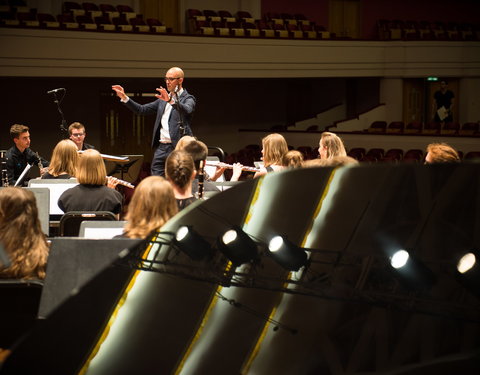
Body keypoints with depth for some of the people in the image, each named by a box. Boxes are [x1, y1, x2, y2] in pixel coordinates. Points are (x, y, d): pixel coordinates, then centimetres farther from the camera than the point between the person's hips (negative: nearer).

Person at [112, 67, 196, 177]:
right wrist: (124, 97, 7)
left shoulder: (188, 99, 0)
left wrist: (170, 100, -41)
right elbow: (142, 110, 19)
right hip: (160, 147, 6)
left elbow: (186, 110, -23)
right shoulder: (162, 100, 20)